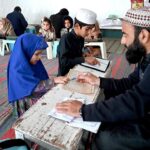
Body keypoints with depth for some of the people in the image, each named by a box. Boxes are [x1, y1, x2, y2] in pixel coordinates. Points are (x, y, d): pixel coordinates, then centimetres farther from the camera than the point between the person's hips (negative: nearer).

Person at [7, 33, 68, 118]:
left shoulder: (34, 63, 2)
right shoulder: (18, 70, -20)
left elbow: (42, 80, 6)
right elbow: (34, 86, -23)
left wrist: (54, 80, -9)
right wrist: (53, 81, -22)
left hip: (41, 96, 7)